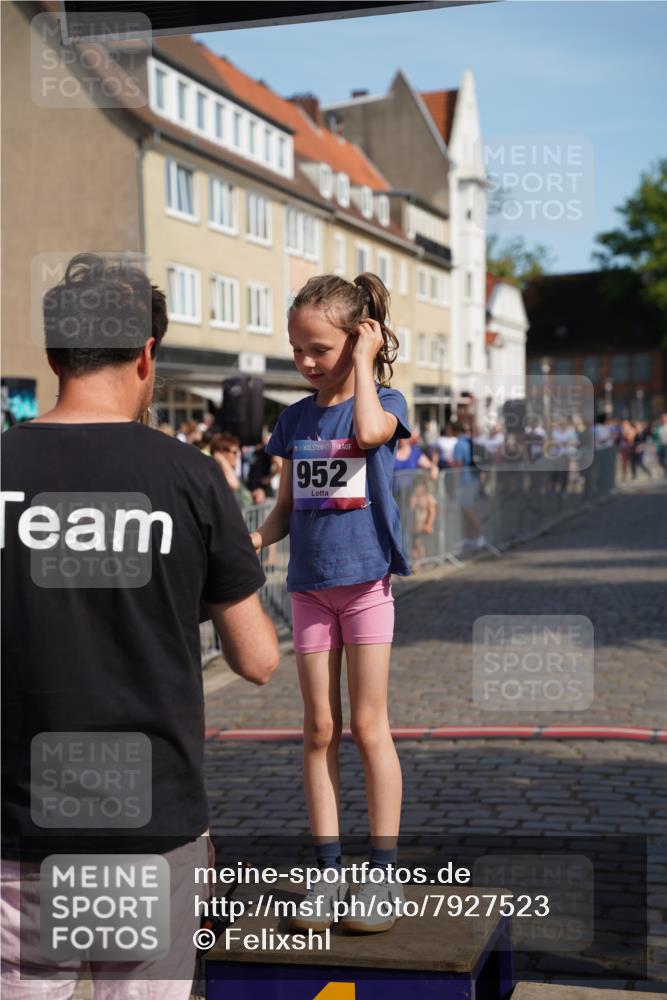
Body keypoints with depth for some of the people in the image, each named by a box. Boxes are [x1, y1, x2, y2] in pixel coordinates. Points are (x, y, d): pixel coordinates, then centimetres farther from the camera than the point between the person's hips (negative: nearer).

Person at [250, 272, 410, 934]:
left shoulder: (383, 401, -3)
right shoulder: (295, 418, 9)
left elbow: (370, 432, -28)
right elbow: (287, 504, 13)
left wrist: (364, 360, -15)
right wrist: (258, 537, -7)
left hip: (365, 580, -4)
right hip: (309, 586, 4)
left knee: (367, 725, -1)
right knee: (319, 729, 6)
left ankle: (384, 872, 10)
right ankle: (329, 871, 15)